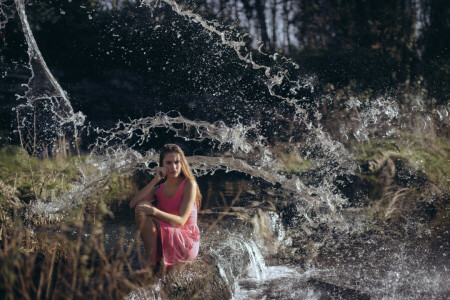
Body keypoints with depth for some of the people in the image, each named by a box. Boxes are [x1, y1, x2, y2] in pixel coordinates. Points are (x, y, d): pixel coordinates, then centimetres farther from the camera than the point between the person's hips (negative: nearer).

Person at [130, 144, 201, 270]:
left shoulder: (189, 185, -7)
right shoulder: (159, 188, 8)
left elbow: (181, 221, -16)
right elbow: (133, 204, -8)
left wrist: (154, 211, -29)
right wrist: (156, 180, -12)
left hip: (186, 243, -6)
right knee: (142, 206, -13)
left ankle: (151, 260, -13)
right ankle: (151, 257, -11)